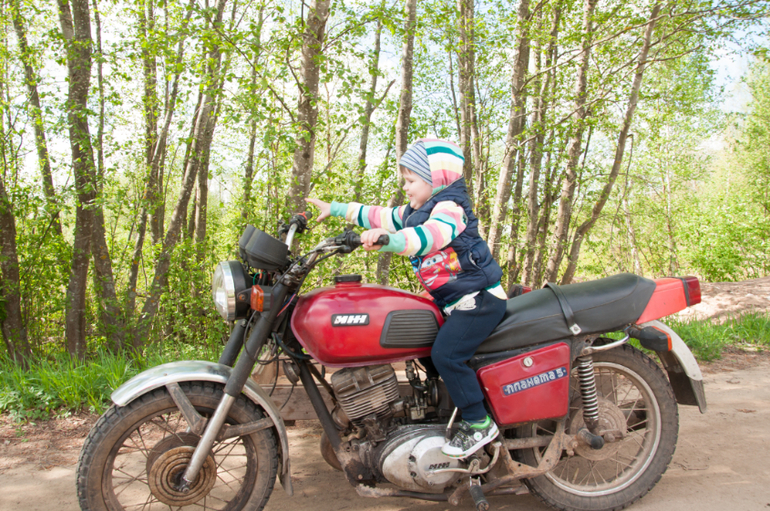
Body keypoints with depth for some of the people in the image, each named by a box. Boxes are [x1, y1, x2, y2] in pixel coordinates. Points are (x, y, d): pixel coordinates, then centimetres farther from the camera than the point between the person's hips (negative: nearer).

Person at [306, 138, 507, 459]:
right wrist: (335, 209, 22)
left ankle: (479, 424, -9)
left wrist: (388, 240, -54)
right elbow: (382, 216, 21)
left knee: (445, 353, -22)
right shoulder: (417, 211, 14)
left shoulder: (449, 207, -16)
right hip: (452, 300, 11)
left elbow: (432, 234, -37)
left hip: (479, 298, -11)